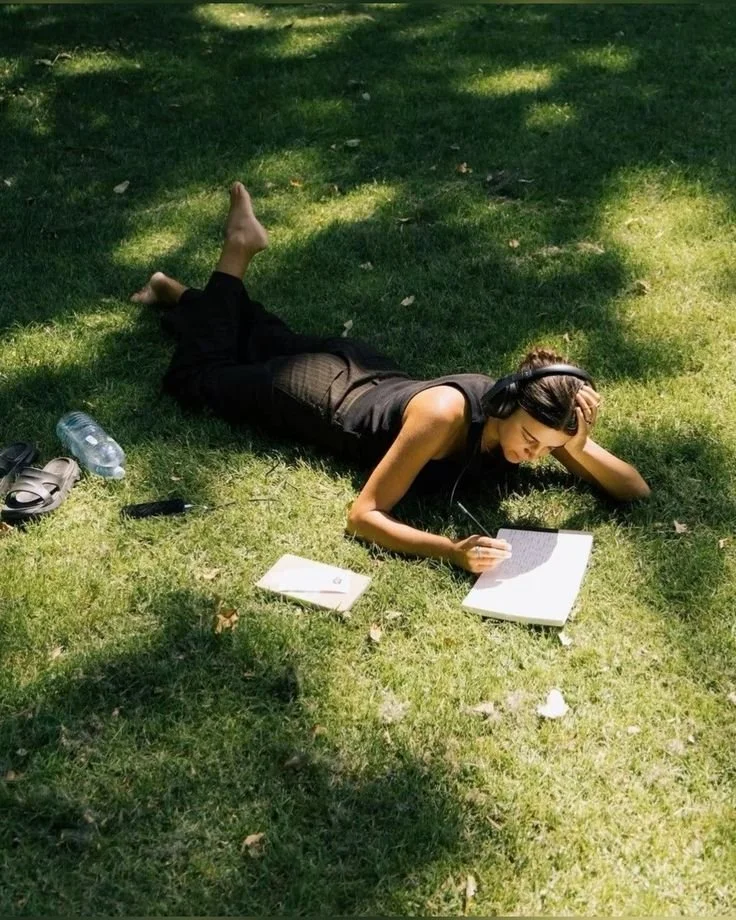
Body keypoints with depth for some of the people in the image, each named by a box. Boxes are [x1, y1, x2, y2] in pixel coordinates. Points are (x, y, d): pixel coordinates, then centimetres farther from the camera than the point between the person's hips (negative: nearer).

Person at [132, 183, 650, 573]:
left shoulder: (533, 412, -27)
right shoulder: (445, 413, -45)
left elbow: (636, 490, -23)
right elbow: (363, 517, -43)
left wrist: (574, 446, -41)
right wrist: (451, 551, -57)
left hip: (370, 377, 5)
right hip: (325, 396, -5)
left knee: (273, 345, 35)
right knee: (199, 375, 24)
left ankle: (179, 293, 54)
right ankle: (239, 250, 34)